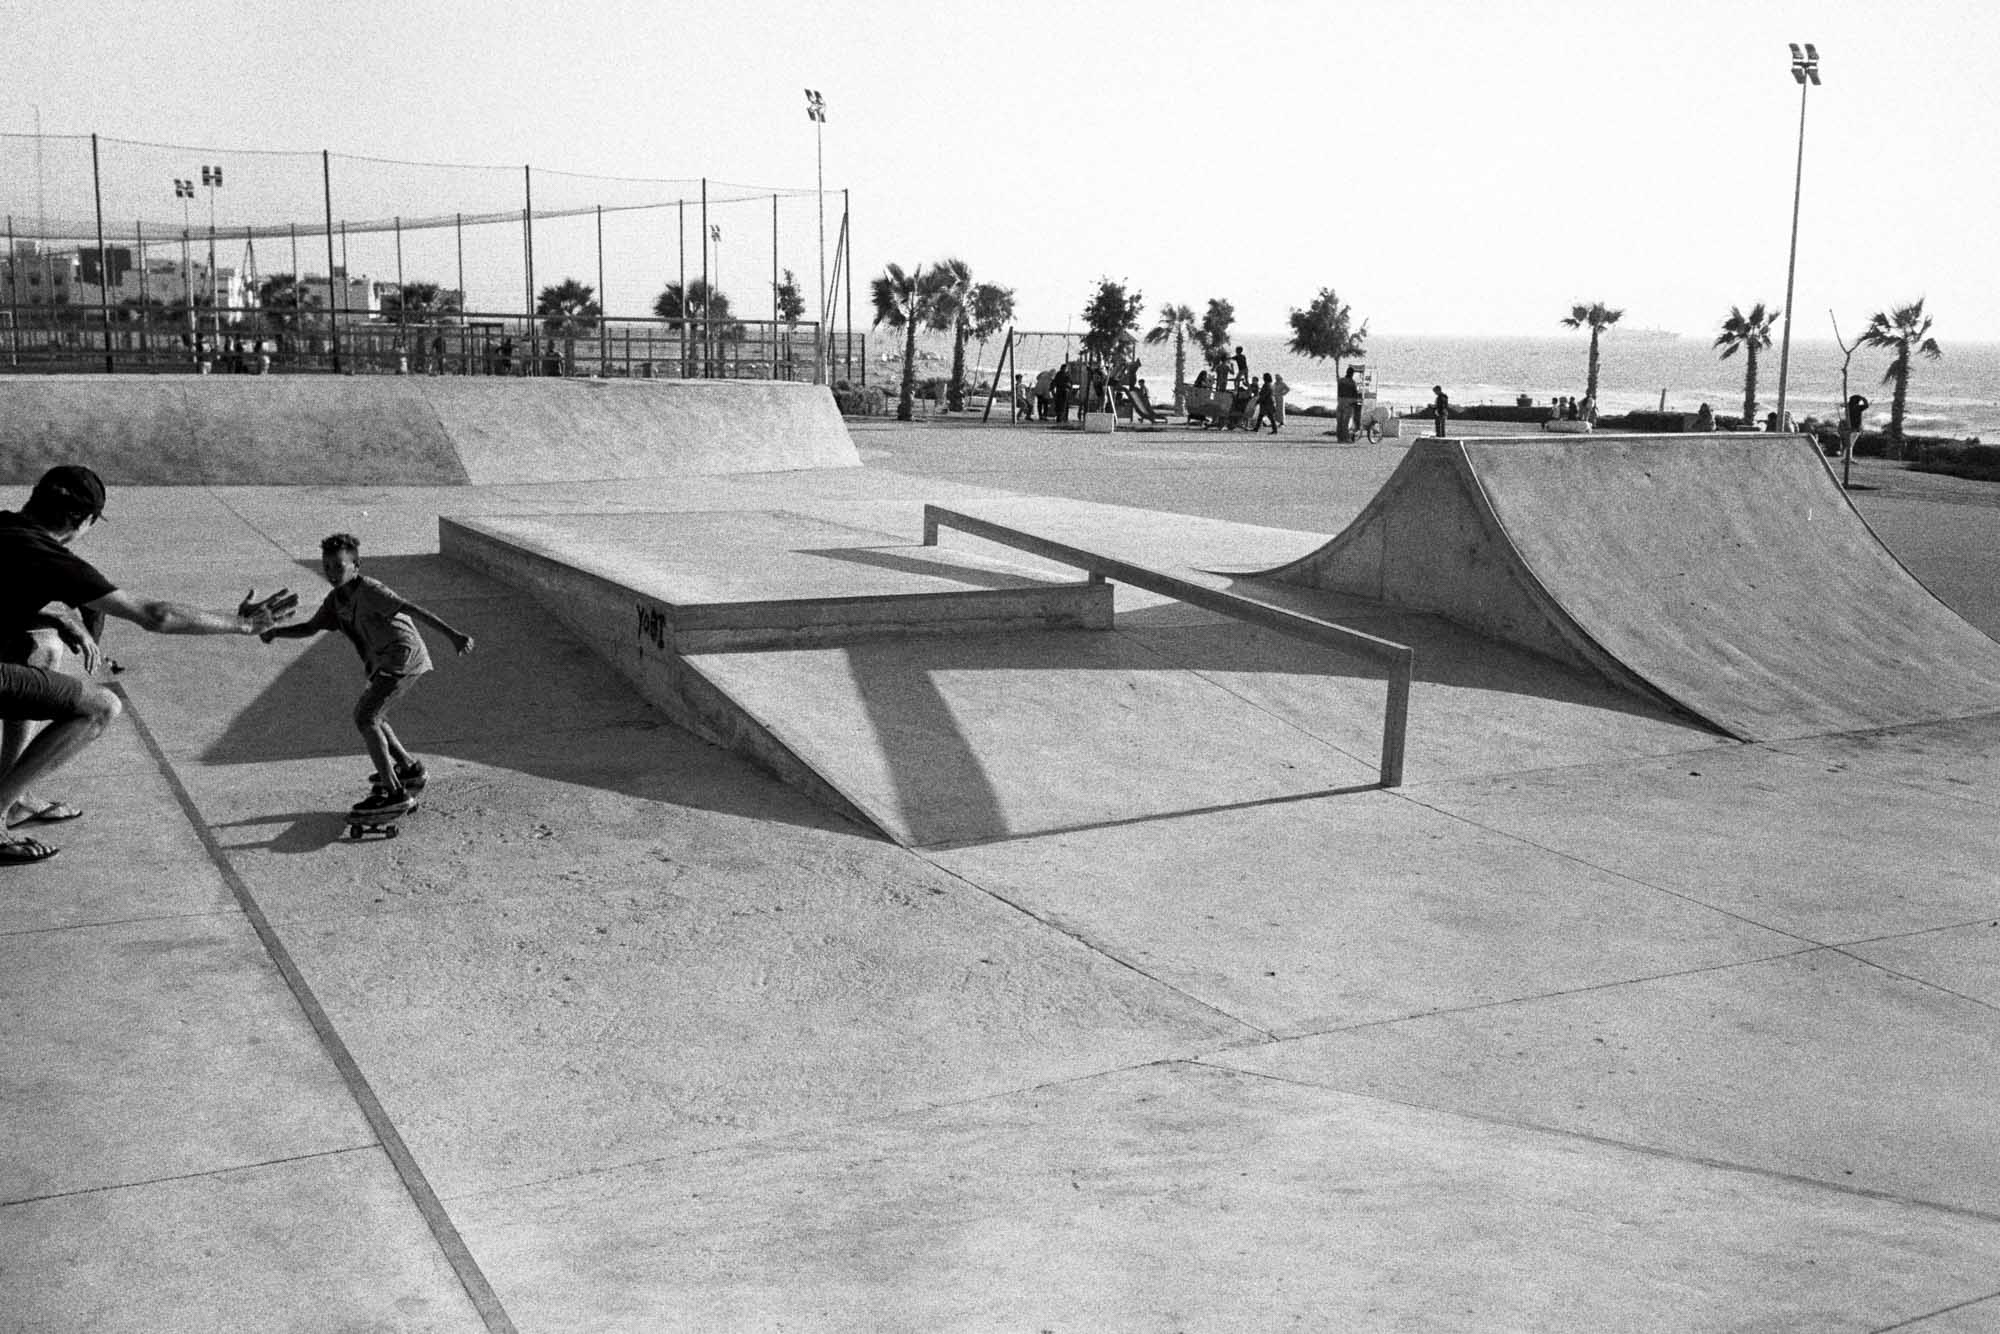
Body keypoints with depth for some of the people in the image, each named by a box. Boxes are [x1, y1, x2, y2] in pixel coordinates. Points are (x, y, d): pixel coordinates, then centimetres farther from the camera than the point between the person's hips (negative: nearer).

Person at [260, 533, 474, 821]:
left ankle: (394, 792, -18)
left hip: (403, 656, -10)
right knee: (369, 714, 23)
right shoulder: (336, 599, 10)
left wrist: (452, 634, -34)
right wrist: (276, 631, -2)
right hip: (385, 664, 10)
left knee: (365, 717, -15)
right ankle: (409, 768, 36)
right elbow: (311, 627, 15)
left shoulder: (368, 591, -17)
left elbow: (411, 609, -25)